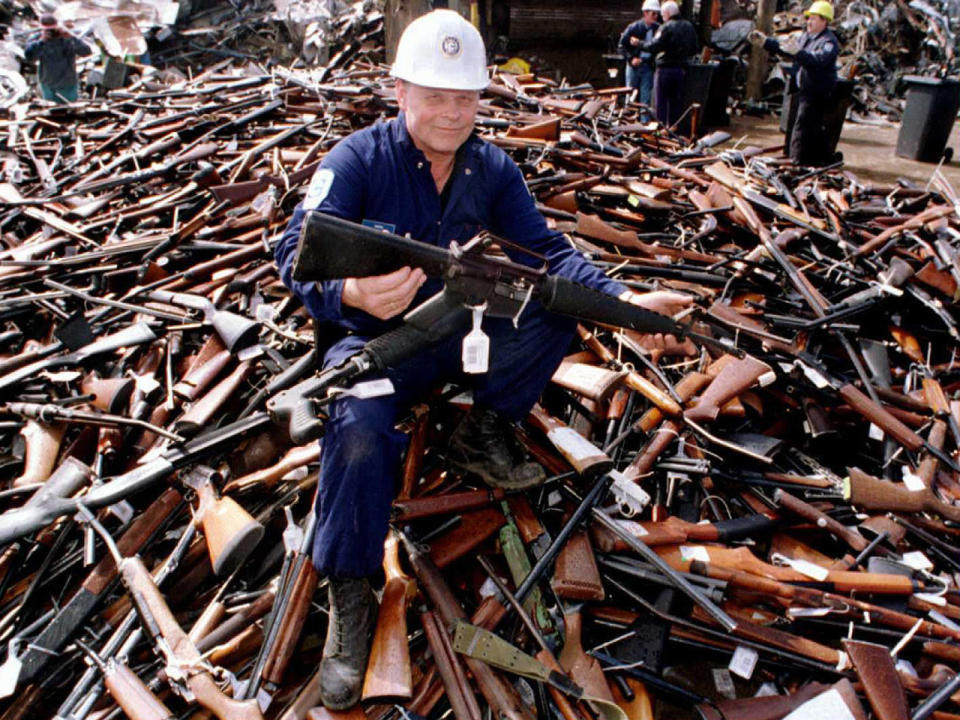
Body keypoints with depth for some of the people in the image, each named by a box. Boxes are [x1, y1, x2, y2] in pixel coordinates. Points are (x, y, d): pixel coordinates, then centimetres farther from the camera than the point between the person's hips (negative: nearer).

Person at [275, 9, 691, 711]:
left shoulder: (493, 169, -1)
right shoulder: (357, 160, -14)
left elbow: (547, 250, -6)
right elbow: (297, 254, -25)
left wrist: (622, 298, -24)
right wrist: (351, 293, -49)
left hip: (462, 330, 4)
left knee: (557, 311, -16)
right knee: (359, 424, -34)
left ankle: (483, 435, 3)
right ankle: (350, 596, -14)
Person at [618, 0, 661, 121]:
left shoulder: (658, 28, -1)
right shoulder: (633, 27, -5)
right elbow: (622, 45, -2)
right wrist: (631, 58, -12)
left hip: (648, 67, 1)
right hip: (634, 65, -1)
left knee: (646, 97, -1)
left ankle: (645, 123, 3)